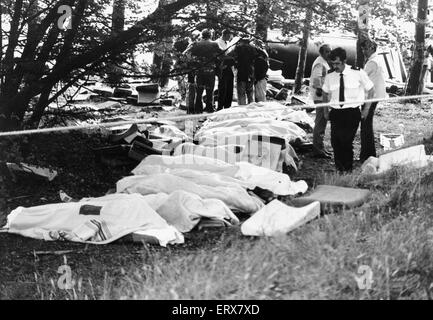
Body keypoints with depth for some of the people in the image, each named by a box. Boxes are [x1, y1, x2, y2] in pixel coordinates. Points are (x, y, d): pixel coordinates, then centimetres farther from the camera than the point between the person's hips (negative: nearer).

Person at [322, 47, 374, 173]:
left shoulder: (358, 73, -5)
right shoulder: (329, 76, 1)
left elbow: (371, 90, 7)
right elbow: (325, 93, 20)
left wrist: (366, 109, 4)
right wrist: (325, 111, 15)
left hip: (352, 112, -3)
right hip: (335, 113, 3)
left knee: (346, 141, -13)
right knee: (335, 141, -4)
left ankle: (348, 170, 3)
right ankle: (339, 169, 12)